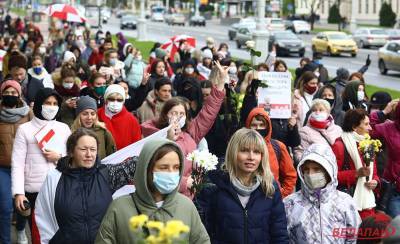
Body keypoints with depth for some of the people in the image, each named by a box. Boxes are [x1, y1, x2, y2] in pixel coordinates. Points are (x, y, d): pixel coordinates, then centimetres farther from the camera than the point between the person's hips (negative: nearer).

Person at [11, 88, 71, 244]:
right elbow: (17, 163, -4)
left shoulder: (64, 128, 9)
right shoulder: (25, 129, 1)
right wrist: (18, 192, -13)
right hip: (34, 191, -2)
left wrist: (59, 157, -8)